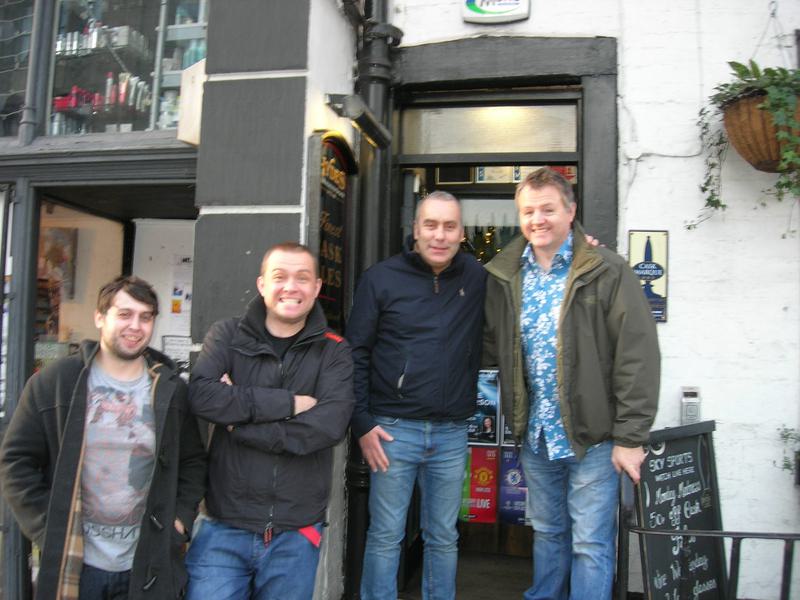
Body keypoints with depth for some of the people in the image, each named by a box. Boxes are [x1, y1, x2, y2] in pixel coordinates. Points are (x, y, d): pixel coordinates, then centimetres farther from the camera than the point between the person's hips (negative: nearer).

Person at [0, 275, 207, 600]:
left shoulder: (171, 390, 2)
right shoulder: (54, 381, -3)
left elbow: (193, 461, 9)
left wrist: (179, 521, -2)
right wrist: (50, 531, -8)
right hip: (71, 566, -1)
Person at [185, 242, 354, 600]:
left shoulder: (334, 352, 0)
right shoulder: (227, 336, 1)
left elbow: (329, 425, -16)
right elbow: (201, 395, -16)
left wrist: (237, 418, -13)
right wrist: (288, 403, -17)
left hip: (296, 535, 1)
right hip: (225, 529, 0)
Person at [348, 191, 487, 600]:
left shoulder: (478, 278, 3)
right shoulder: (381, 278, -4)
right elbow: (356, 355, -2)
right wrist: (362, 423, -7)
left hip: (452, 433, 3)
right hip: (393, 429, -2)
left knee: (443, 538, 16)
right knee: (385, 536, 8)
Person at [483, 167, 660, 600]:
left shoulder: (607, 272, -11)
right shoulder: (504, 276, 3)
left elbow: (637, 357, -13)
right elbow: (491, 347, 12)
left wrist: (630, 437, -14)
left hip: (594, 437, -4)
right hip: (535, 436, 5)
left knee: (591, 545, 5)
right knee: (547, 535, 20)